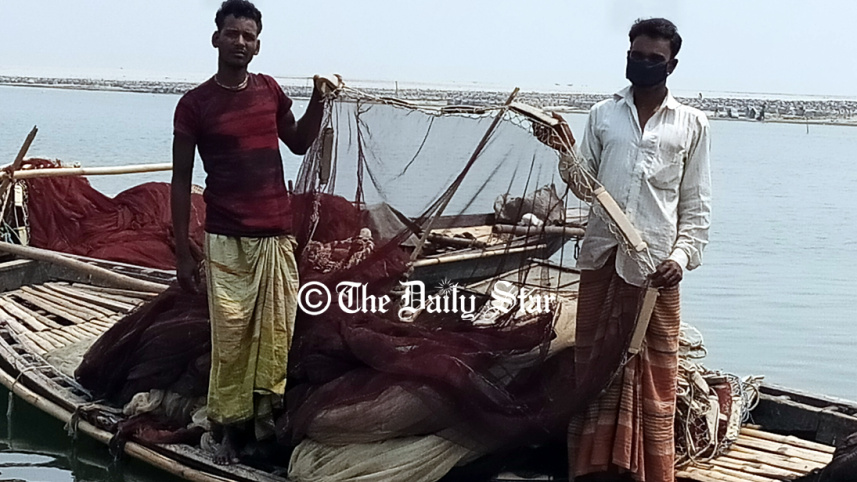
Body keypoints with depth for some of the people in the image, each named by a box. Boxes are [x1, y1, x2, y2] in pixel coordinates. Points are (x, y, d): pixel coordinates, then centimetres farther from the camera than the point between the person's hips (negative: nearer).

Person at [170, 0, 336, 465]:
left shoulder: (270, 90, 9)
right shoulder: (195, 103, -3)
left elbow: (298, 143, 25)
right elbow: (181, 180, -1)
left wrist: (317, 100, 7)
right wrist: (183, 252, -3)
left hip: (277, 233, 4)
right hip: (226, 239, -4)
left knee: (276, 331, 1)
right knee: (229, 335, -3)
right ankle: (231, 425, 7)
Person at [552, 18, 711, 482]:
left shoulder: (691, 124, 5)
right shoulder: (603, 114, 9)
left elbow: (697, 205, 4)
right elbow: (585, 186, 7)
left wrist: (682, 256, -9)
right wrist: (566, 151, -10)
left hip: (655, 265, -2)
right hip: (602, 257, 2)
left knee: (653, 374, 1)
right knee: (595, 365, 8)